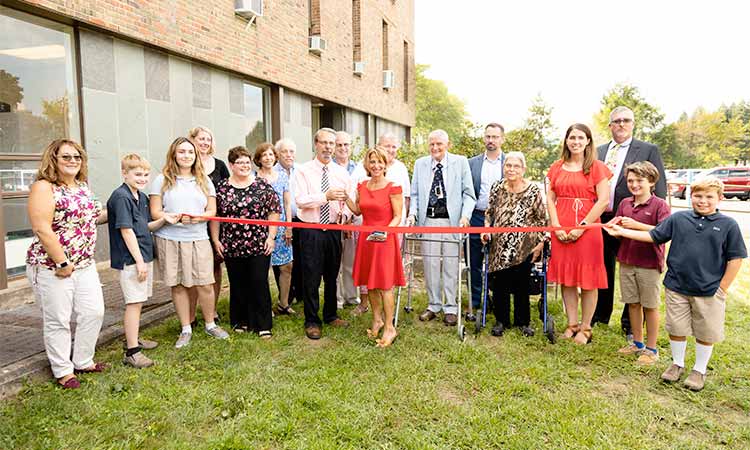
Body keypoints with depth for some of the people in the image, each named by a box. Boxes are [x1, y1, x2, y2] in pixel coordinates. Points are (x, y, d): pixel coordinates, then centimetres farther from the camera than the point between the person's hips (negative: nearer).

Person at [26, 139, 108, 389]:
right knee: (58, 321, 5)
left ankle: (83, 361, 28)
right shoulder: (44, 187, -14)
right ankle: (63, 371, 20)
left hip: (85, 265, 8)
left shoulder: (83, 187, 10)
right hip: (51, 267, -7)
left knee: (94, 312, 10)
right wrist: (62, 263, -19)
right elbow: (42, 229, -21)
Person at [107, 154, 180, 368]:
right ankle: (131, 352, 1)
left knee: (137, 302, 19)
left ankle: (133, 339, 34)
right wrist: (139, 261, -19)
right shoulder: (121, 197, -14)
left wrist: (164, 220, 0)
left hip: (144, 256, 9)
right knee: (134, 303, -6)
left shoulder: (142, 197, 13)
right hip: (130, 259, -9)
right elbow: (126, 230, -18)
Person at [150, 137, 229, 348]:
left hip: (198, 239, 1)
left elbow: (212, 210, 9)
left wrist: (199, 217, -12)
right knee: (178, 285, 6)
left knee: (205, 284, 0)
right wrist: (176, 218, -18)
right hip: (170, 239, -1)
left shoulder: (204, 180, 12)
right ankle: (186, 329, 21)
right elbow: (155, 212, -1)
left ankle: (210, 324, 21)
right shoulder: (162, 180, 3)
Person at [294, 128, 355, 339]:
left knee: (332, 276, 14)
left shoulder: (342, 173, 8)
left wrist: (344, 213, -15)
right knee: (311, 278, 1)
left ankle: (331, 315, 31)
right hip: (311, 231, -3)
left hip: (334, 230, 3)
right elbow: (300, 201, -14)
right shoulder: (304, 171, -3)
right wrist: (326, 196, -26)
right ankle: (312, 321, 16)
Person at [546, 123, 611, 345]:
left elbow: (604, 200, -7)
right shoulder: (557, 167, 11)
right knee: (566, 279, 8)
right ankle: (571, 324, 19)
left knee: (587, 280, 2)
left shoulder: (596, 167, 0)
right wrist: (556, 226, -6)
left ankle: (585, 328, 14)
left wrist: (582, 227, -13)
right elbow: (550, 198, 7)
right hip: (561, 231, 4)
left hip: (586, 229, -3)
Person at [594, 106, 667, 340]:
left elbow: (659, 188, -3)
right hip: (601, 219, 4)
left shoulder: (648, 150, -2)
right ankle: (600, 316, 34)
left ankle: (630, 324, 23)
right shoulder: (599, 151, 10)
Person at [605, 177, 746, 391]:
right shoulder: (678, 219, 1)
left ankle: (699, 370, 31)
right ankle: (677, 364, 33)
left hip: (709, 291, -1)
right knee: (677, 329, 13)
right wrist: (621, 231, -1)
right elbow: (654, 236, 4)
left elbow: (735, 259, -2)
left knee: (706, 333, 12)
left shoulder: (728, 225, -4)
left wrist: (722, 289, -3)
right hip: (676, 287, 2)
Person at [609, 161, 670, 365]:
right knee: (632, 303, 14)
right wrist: (615, 225, -9)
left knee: (650, 306, 6)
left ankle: (651, 349, 19)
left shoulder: (659, 205, -8)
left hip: (649, 263, -5)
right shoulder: (624, 203, 8)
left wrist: (636, 225, -27)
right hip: (626, 261, 5)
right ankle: (637, 343, 29)